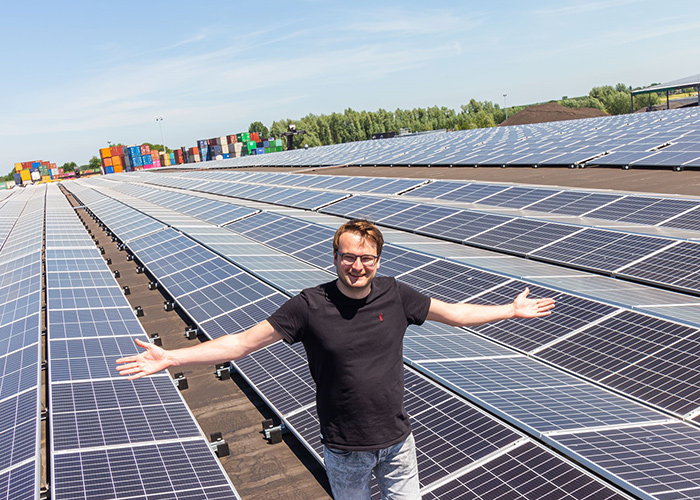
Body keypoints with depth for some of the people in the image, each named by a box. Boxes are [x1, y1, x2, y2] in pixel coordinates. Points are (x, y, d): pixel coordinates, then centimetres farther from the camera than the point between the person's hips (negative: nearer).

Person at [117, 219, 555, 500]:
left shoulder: (394, 296, -8)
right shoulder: (311, 306, -17)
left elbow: (456, 313, 6)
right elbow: (242, 342, -16)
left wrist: (512, 310, 10)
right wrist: (169, 358, -21)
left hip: (398, 439, 3)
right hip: (345, 448, -2)